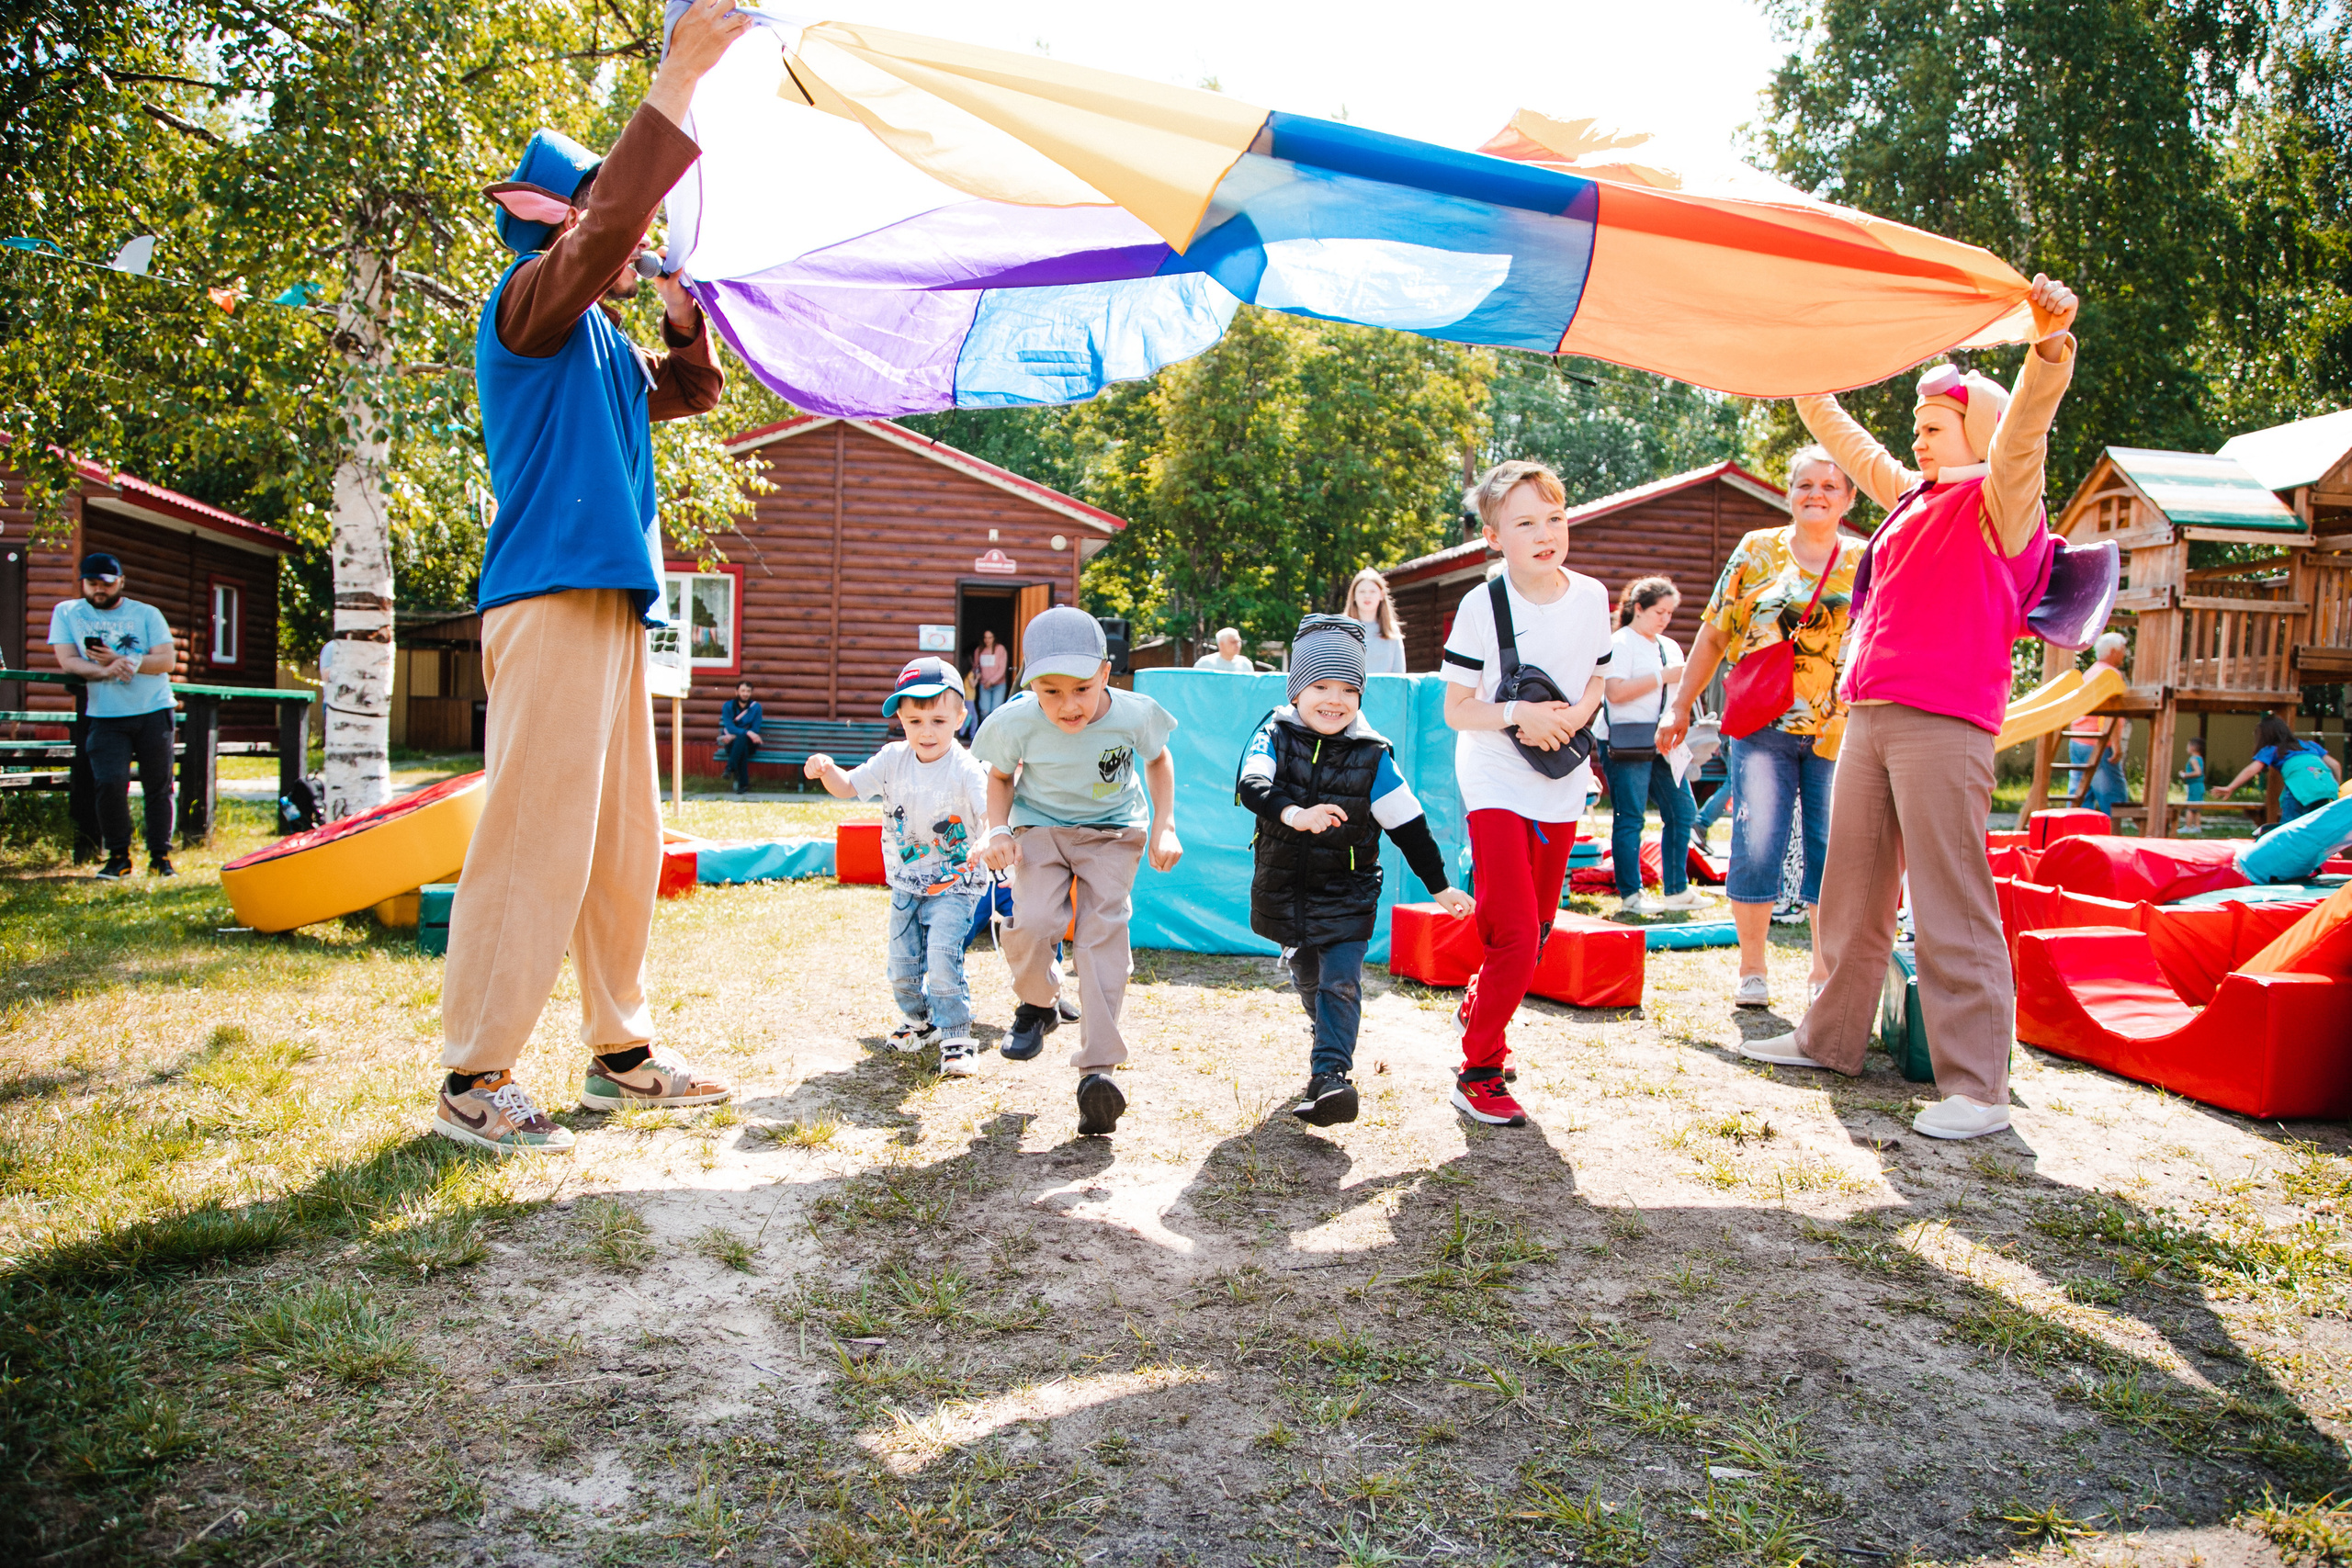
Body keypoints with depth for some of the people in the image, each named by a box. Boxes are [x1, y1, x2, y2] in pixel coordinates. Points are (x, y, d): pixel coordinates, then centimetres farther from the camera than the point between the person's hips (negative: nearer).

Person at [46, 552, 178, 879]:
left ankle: (161, 856, 10)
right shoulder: (66, 613, 10)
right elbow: (67, 661, -1)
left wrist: (122, 661, -15)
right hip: (105, 717, 0)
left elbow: (167, 660, -2)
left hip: (153, 711, 0)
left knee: (159, 786, 1)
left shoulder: (147, 614, 8)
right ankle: (118, 856, 1)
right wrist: (105, 670, -19)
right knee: (110, 783, -13)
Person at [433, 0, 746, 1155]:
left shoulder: (605, 346, 24)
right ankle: (473, 1079, -4)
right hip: (550, 597, -9)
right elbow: (605, 218, -18)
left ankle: (621, 1052, 19)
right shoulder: (529, 305, -2)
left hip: (613, 604, 9)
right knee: (535, 834, -11)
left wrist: (683, 306, 18)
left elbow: (690, 390, 35)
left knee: (624, 840, 11)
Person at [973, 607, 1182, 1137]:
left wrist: (1164, 827, -5)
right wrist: (997, 830, -13)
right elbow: (1001, 775, 3)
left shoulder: (1133, 714, -20)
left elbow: (1157, 759, 4)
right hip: (1040, 827, 0)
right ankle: (1037, 1006, 12)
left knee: (1104, 932, -15)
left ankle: (1097, 1069, -14)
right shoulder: (1018, 721, -20)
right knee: (1031, 922, -22)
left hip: (1112, 832, 0)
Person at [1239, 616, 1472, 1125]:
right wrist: (1294, 814, -48)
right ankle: (1333, 1038, 47)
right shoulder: (1275, 736, -9)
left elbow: (1409, 824, -2)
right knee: (1306, 977, 20)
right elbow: (1251, 787, -29)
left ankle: (1329, 1076, -15)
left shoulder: (1372, 756, -9)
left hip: (1346, 891, -2)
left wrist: (1440, 886, 0)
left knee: (1340, 982, -14)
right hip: (1284, 887, 2)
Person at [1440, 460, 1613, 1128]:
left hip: (1561, 787, 5)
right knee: (1516, 936, -12)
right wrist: (1516, 715, -26)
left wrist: (1576, 715, -11)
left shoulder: (1591, 597, 0)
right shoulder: (1481, 607, -12)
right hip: (1496, 786, -5)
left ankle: (1477, 1007, 43)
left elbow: (1595, 681, 10)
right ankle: (1478, 1073, 2)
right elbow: (1456, 709, -9)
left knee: (1538, 930, 15)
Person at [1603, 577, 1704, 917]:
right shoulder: (1621, 643, -4)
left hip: (1664, 741, 8)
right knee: (1630, 817, -5)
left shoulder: (1669, 647, 20)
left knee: (1682, 810, 6)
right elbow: (1616, 691, -17)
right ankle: (1630, 895, 0)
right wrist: (1663, 676, -15)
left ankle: (1676, 889, 17)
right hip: (1630, 741, -8)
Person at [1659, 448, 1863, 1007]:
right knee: (1756, 846, -8)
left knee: (1833, 851, 0)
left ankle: (1826, 973, 15)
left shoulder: (1867, 563, 8)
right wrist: (1681, 706, 8)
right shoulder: (1756, 550, 6)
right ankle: (1751, 971, 9)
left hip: (1838, 730, 1)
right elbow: (1714, 635, 10)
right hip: (1762, 725, -1)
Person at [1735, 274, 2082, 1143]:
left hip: (1944, 722, -8)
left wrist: (2049, 347, -38)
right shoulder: (1911, 498, 20)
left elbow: (2023, 428, -21)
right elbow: (1848, 446, 34)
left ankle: (1977, 1087, -5)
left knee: (1950, 904, -9)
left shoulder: (1997, 499, -2)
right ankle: (1830, 1037, 27)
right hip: (1868, 714, 8)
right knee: (1852, 889, 14)